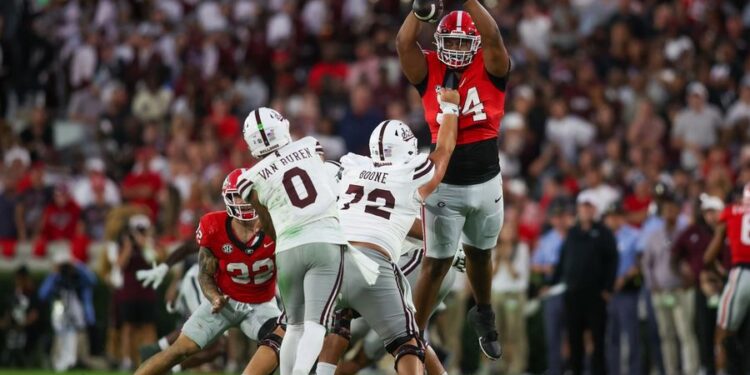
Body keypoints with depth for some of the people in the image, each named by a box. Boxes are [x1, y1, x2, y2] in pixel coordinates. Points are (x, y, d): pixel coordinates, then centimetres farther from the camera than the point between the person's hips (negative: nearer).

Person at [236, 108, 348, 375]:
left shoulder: (253, 179, 3)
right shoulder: (310, 147, 6)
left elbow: (271, 229, 13)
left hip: (288, 250, 1)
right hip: (326, 242, -1)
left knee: (294, 326, 17)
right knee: (315, 325, -8)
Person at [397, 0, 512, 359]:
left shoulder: (490, 70, -6)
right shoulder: (429, 72, -4)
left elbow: (493, 38, -25)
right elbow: (403, 44, -19)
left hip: (486, 182, 2)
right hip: (445, 185, -2)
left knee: (479, 254, 23)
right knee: (437, 263, -1)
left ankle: (483, 315, 47)